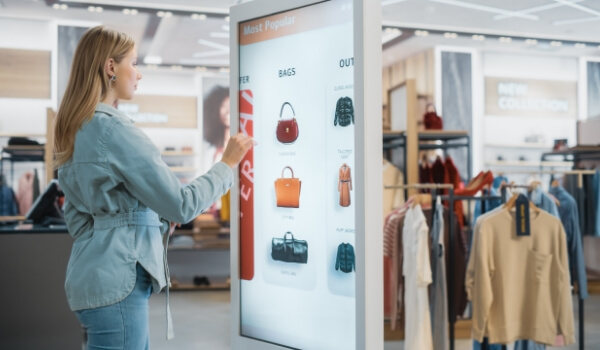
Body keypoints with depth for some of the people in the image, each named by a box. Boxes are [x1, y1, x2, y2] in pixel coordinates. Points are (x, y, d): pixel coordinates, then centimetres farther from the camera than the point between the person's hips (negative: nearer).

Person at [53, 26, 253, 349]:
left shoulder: (75, 131, 11)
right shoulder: (115, 130, -17)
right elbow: (183, 205, -17)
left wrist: (155, 220, 13)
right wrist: (228, 163, -5)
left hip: (92, 275, 9)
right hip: (117, 281, -9)